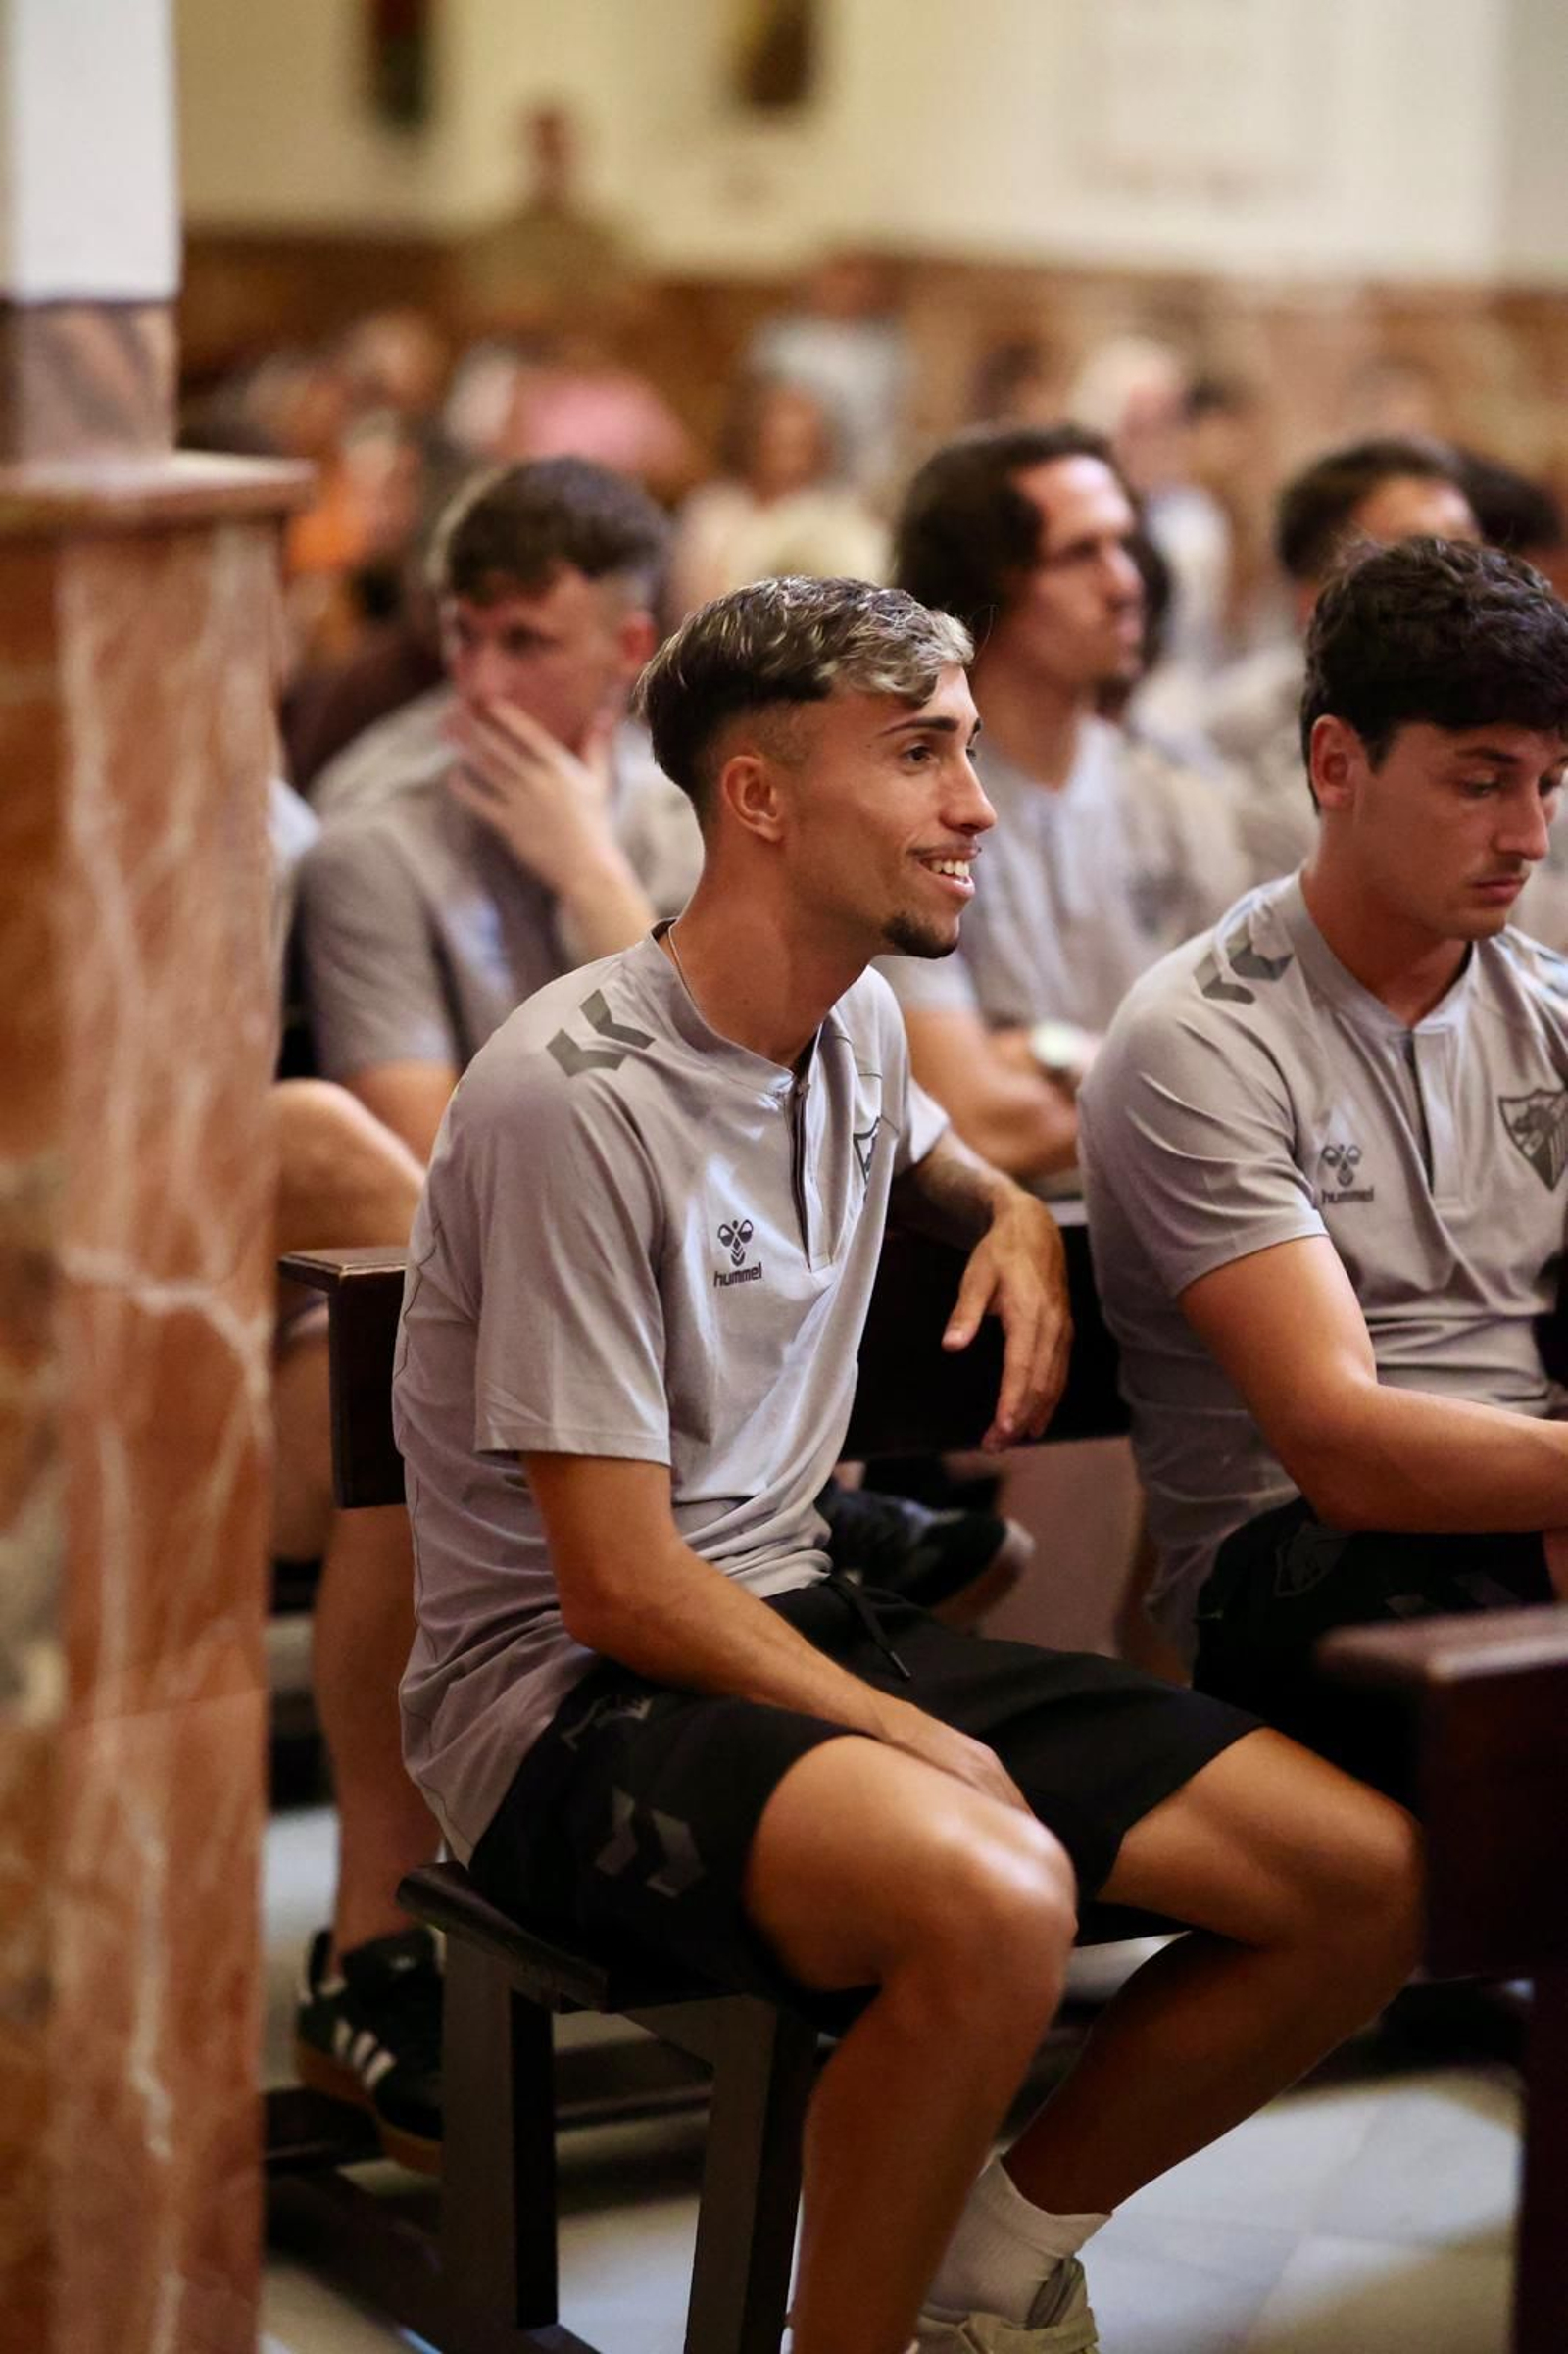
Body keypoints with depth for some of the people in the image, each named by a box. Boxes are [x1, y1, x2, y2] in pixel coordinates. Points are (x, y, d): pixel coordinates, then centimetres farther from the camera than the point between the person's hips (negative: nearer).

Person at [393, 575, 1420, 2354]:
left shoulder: (856, 1020, 7)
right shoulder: (577, 1094, -18)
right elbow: (624, 1588, -18)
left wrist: (1012, 1213, 12)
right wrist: (933, 1751, -15)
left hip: (809, 1623, 9)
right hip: (574, 1697, -8)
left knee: (1371, 1878, -4)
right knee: (993, 1892, -39)